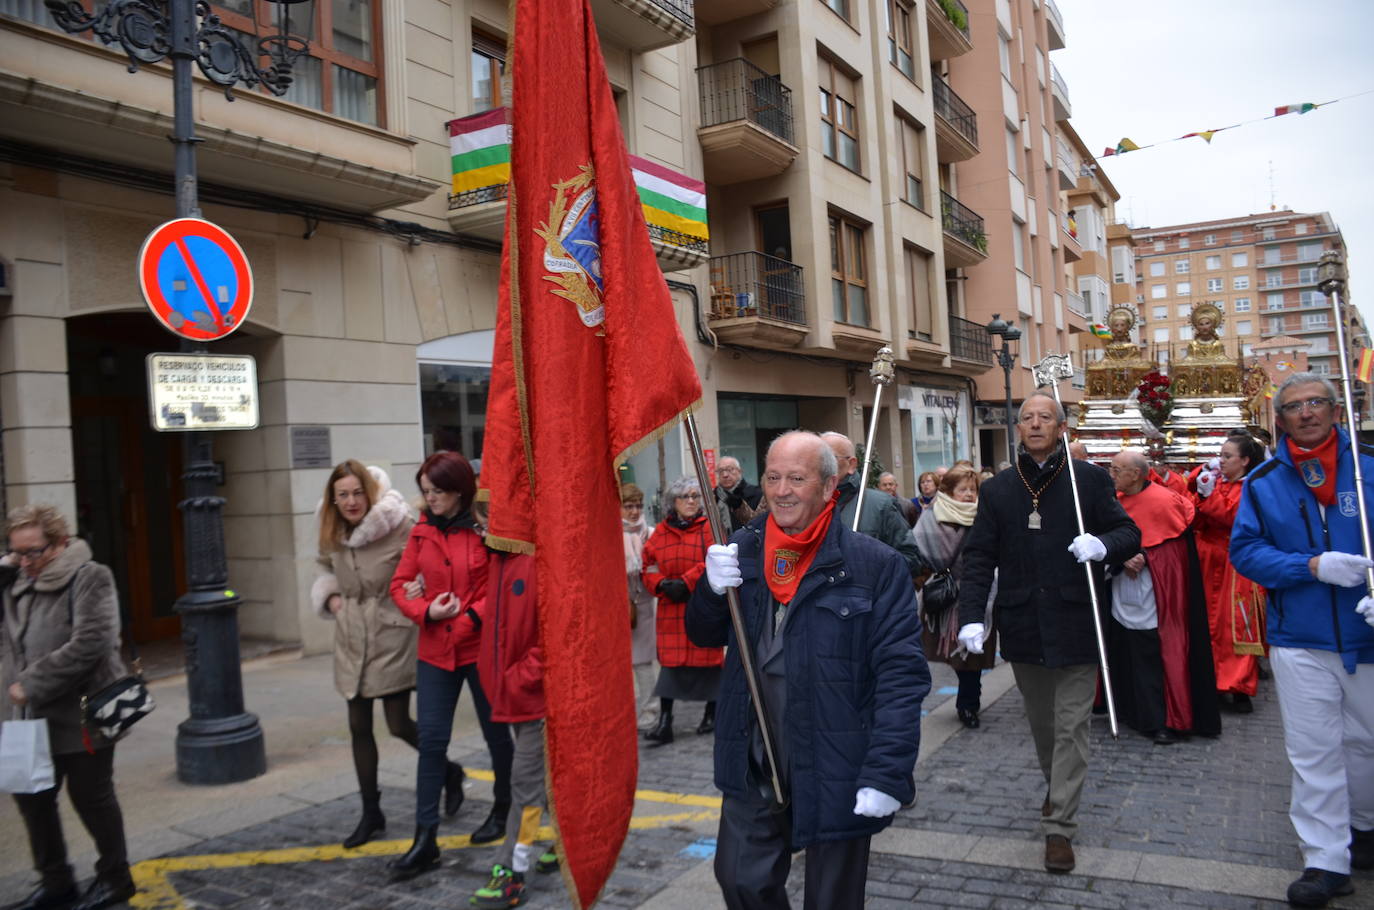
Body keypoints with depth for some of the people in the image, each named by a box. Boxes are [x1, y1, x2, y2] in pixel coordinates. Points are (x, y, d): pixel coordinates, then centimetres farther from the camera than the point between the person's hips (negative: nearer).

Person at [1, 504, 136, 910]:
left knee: (90, 797, 6)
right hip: (34, 716, 7)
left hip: (82, 715, -7)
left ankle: (115, 877, 25)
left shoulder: (89, 578, -13)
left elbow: (89, 645, -22)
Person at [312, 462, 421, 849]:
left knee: (399, 725, -2)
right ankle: (371, 813, 26)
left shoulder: (399, 527, -16)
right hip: (351, 639, 6)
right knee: (359, 727, 11)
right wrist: (330, 597, 4)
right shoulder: (332, 534, 3)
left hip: (392, 636, -6)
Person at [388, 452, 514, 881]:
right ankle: (425, 840, 9)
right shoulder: (422, 532, 4)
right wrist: (426, 611, -11)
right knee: (431, 739, 1)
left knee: (496, 733, 13)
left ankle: (503, 809, 37)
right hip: (435, 649, 4)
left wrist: (472, 616, -20)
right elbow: (400, 584, 6)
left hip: (482, 647, -3)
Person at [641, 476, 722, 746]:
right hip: (671, 609, 2)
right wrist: (663, 585, -11)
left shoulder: (710, 528, 0)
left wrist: (687, 582, -18)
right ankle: (664, 720, 3)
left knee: (708, 657, 4)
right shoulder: (660, 532, 10)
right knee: (670, 660, 0)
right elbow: (649, 567, 8)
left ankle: (712, 713, 22)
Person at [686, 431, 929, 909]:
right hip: (754, 770, 4)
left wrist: (886, 775, -19)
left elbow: (901, 676, -14)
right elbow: (703, 635, 9)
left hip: (835, 775, -4)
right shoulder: (743, 551, 1)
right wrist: (712, 588, -12)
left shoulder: (874, 565, -13)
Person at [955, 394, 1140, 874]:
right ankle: (1056, 787, 42)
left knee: (1071, 726, 0)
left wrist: (1103, 544, -22)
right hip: (1022, 625, 3)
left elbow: (1130, 533, 1)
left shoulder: (1090, 479, 0)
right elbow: (979, 558, 3)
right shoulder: (997, 489, 6)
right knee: (1040, 720, 17)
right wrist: (971, 615, -8)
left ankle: (1060, 827, 9)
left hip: (1074, 622, -2)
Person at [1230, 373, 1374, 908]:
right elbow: (1244, 549, -2)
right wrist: (1313, 567, -16)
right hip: (1300, 640, 0)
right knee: (1313, 752, 3)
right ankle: (1325, 859, 13)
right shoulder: (1263, 482, 1)